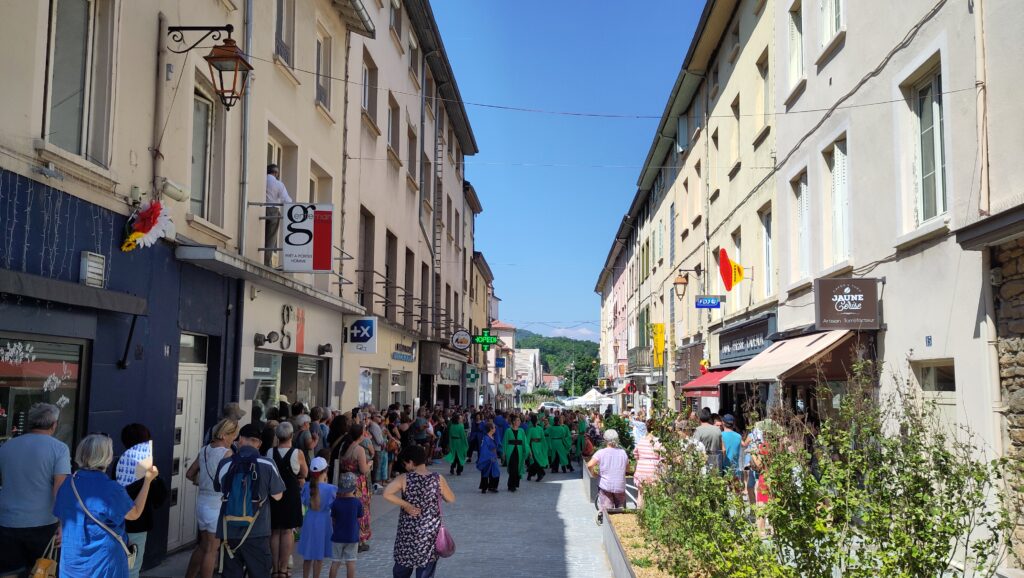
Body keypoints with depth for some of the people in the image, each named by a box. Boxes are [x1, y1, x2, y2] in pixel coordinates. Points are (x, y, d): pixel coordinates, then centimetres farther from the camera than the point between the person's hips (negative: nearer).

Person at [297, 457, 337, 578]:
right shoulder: (330, 489, -18)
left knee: (307, 556, 16)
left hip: (309, 522, 4)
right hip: (323, 522, -4)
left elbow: (304, 503, 5)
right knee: (319, 557, 9)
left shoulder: (306, 487, -7)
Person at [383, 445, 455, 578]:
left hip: (408, 531, -1)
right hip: (430, 531, 1)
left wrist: (406, 505, -13)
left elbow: (386, 494, -21)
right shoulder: (438, 479, -7)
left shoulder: (404, 478, -10)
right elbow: (451, 499, 2)